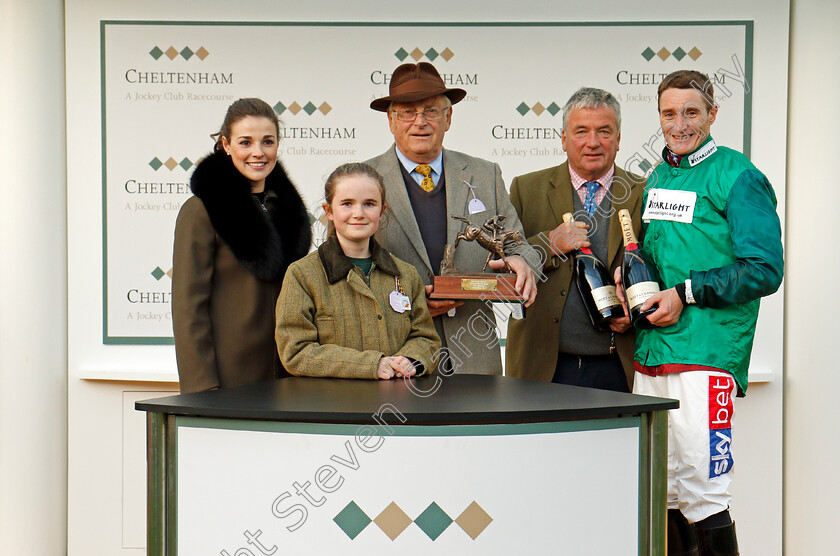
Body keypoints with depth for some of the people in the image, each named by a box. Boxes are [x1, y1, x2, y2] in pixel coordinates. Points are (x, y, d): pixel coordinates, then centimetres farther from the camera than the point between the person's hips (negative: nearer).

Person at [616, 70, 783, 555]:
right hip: (651, 352, 7)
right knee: (662, 492, 10)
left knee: (702, 495, -7)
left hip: (706, 357, -7)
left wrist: (686, 293, -13)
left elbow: (764, 270, -11)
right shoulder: (656, 179, 18)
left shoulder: (738, 177, -5)